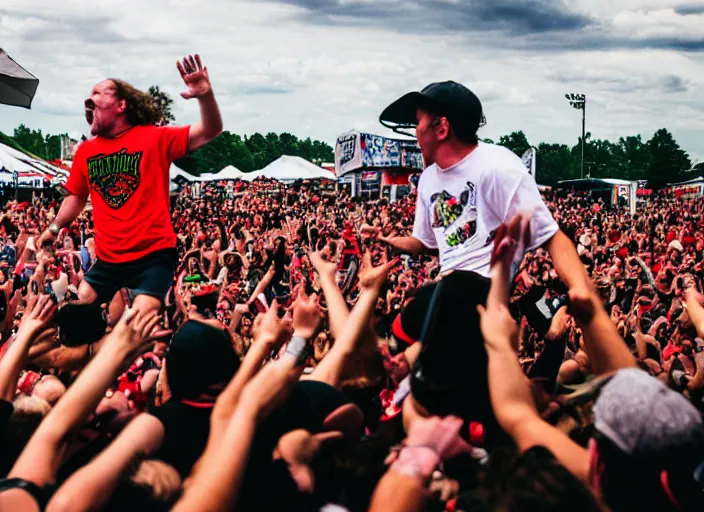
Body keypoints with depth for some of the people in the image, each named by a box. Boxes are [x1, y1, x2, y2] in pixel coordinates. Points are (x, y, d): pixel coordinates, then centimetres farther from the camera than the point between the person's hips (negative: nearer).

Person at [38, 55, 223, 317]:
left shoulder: (154, 138, -6)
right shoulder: (85, 151, 7)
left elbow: (210, 132, -12)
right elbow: (76, 196, 22)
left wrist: (205, 96, -29)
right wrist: (54, 228, 14)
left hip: (153, 254, -5)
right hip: (108, 259, 5)